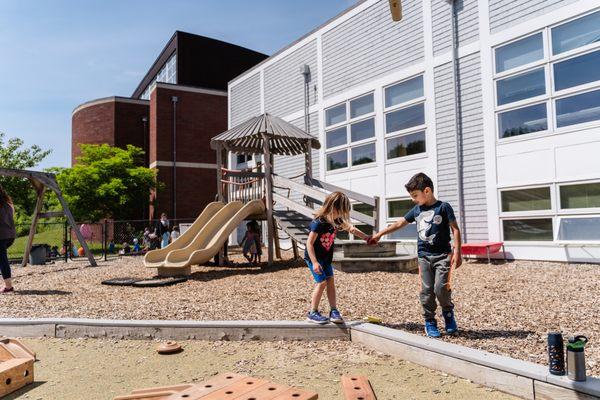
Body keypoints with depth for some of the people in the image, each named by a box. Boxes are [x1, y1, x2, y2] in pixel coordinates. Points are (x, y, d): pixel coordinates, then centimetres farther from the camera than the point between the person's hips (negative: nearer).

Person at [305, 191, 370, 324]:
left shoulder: (336, 221, -5)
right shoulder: (318, 223, -27)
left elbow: (350, 228, 10)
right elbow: (309, 243, -25)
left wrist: (367, 238, 6)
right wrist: (314, 262, -28)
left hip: (326, 257, 7)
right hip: (313, 257, -7)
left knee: (330, 281, 3)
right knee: (322, 282, -12)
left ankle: (333, 311, 9)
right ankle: (312, 313, -1)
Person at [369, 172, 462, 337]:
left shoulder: (443, 207, -4)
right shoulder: (416, 210, 11)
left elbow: (455, 229, -5)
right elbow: (399, 223, 19)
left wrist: (457, 252, -13)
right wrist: (380, 234, 20)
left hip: (442, 255, -4)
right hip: (424, 256, 4)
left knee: (441, 287, -13)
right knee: (427, 290, 2)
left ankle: (448, 313, 15)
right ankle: (430, 322, 15)